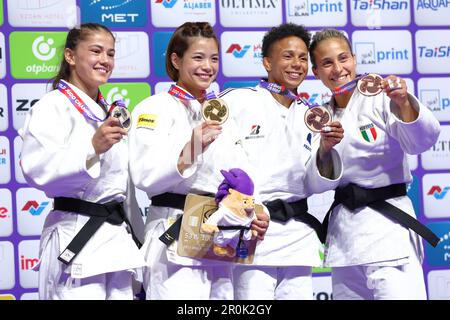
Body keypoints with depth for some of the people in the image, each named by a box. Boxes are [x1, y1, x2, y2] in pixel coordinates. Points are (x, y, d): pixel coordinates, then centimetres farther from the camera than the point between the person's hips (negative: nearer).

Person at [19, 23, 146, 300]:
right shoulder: (53, 106, -7)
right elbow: (38, 170, -20)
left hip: (116, 234, 8)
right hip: (77, 238, -8)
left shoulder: (108, 113, 18)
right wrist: (92, 147, -30)